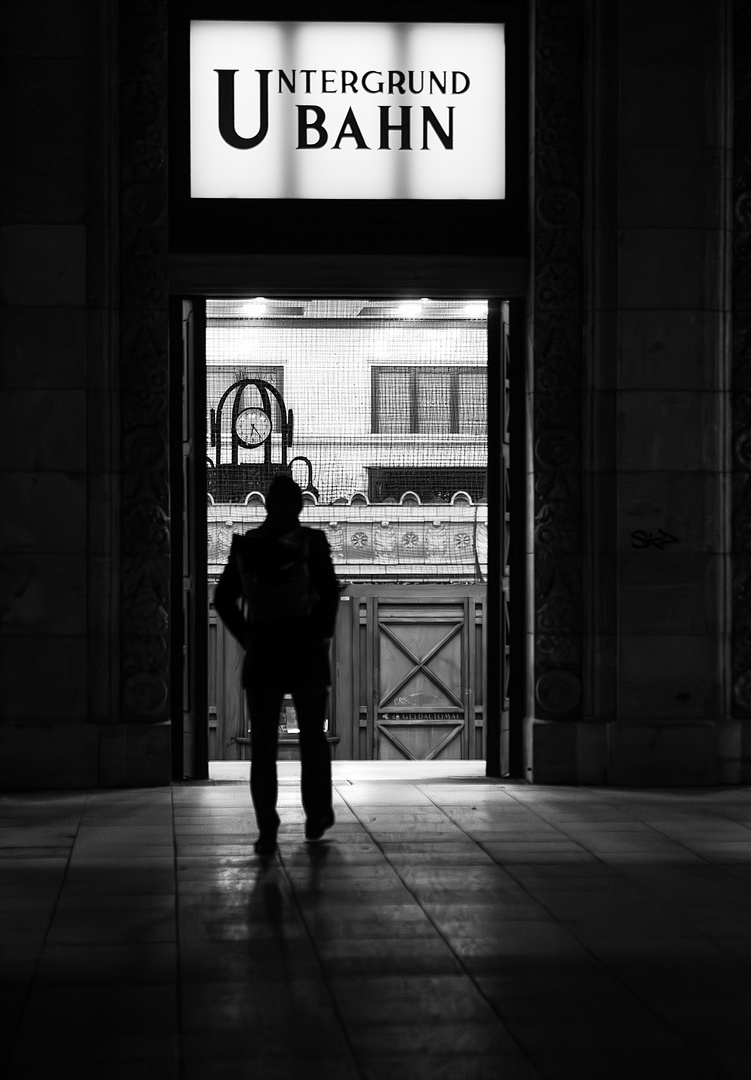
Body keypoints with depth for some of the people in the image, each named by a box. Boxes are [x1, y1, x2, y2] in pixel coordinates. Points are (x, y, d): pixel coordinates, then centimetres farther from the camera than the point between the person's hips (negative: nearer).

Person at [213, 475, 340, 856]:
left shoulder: (246, 545, 4)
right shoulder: (311, 541, -5)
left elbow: (223, 599, 5)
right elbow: (329, 591, -15)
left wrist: (247, 639, 10)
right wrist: (323, 635, -3)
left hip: (261, 653, 1)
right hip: (306, 652, -1)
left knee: (263, 745, 2)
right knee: (312, 738, 17)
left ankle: (267, 831, -8)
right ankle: (316, 816, 25)